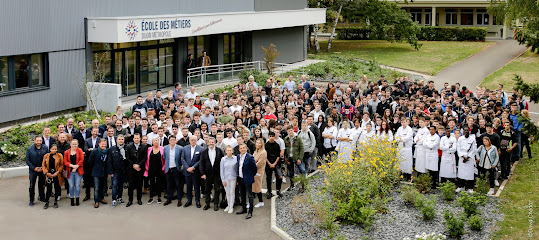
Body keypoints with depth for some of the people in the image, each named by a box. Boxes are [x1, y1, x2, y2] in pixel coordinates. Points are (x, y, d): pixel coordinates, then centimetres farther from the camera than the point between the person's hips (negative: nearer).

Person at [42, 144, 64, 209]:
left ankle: (55, 202, 23)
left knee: (57, 188, 7)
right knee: (49, 189, -3)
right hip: (49, 175, 0)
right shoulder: (46, 156, 1)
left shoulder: (60, 156, -2)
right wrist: (46, 173, -9)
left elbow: (62, 165, 1)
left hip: (57, 175, 0)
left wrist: (57, 172, -11)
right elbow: (43, 165, 4)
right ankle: (46, 202, 11)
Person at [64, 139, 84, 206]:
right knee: (71, 186, 1)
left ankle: (77, 200, 8)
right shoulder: (66, 152, 7)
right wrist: (72, 165, -13)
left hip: (78, 171, -1)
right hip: (70, 171, 1)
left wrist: (76, 167, -11)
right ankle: (72, 201, 8)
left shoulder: (80, 151, 4)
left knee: (77, 185, 0)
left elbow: (81, 160, -2)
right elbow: (65, 162, 1)